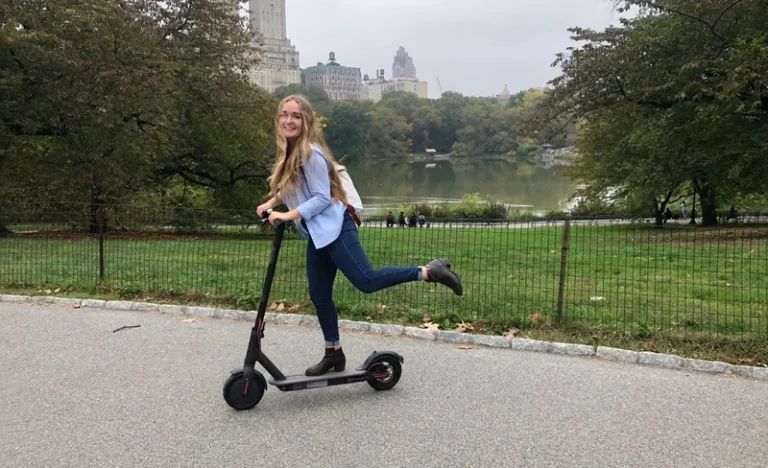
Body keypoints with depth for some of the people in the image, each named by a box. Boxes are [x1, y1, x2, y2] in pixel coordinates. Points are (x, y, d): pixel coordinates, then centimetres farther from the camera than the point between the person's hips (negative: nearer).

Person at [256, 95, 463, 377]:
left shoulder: (311, 153, -15)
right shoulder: (289, 153, 12)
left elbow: (322, 197, -18)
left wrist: (289, 215, -21)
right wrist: (271, 202, 10)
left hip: (334, 228, -9)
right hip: (317, 234, 9)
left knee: (366, 281, -19)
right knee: (319, 296, 10)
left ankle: (429, 272, -9)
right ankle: (333, 354, 22)